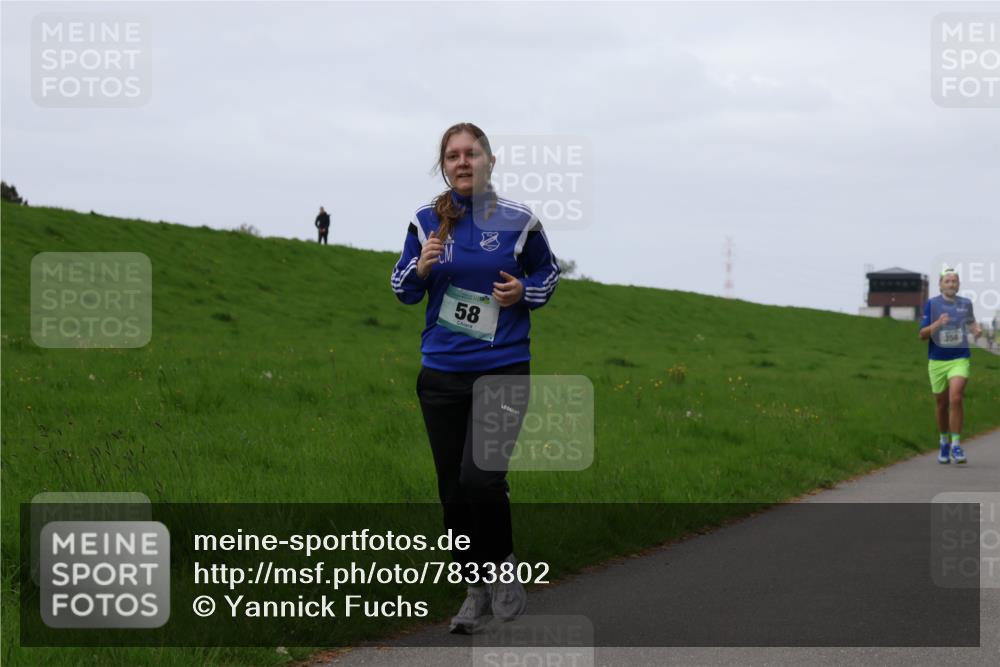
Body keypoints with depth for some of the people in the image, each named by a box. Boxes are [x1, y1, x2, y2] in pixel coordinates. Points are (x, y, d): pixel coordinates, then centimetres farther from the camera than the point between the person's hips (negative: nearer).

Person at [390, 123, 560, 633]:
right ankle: (475, 590, 21)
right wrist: (421, 268, -13)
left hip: (503, 370, -3)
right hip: (442, 374, 3)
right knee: (453, 489, 7)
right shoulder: (426, 221, 3)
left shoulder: (517, 220, -2)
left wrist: (523, 292, -9)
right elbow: (403, 291, 9)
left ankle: (503, 569, 7)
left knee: (481, 476, -18)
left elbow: (548, 273, 12)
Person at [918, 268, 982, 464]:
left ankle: (956, 444, -13)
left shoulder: (966, 303, 5)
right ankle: (944, 442, 30)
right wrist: (937, 324, -22)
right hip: (937, 361, 0)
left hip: (959, 360, 0)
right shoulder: (931, 304, -2)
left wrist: (976, 329, 2)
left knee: (956, 398, -19)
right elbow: (922, 335, -5)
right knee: (942, 404, 9)